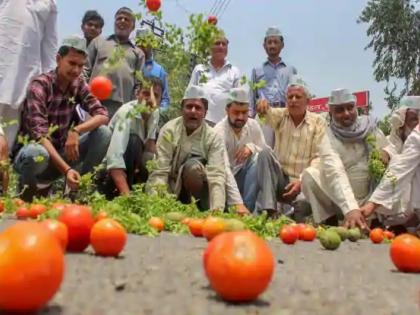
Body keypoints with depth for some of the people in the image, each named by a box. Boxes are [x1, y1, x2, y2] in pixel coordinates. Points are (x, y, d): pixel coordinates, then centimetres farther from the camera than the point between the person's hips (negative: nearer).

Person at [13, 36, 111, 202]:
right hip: (32, 149, -5)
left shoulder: (79, 84, 0)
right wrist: (66, 169, -39)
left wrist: (76, 130, -28)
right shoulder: (39, 85, -18)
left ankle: (76, 189, -6)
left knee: (103, 133, -14)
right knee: (38, 154, -40)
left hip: (60, 149, 5)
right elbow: (40, 134, -28)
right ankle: (27, 187, -5)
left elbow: (102, 115, -8)